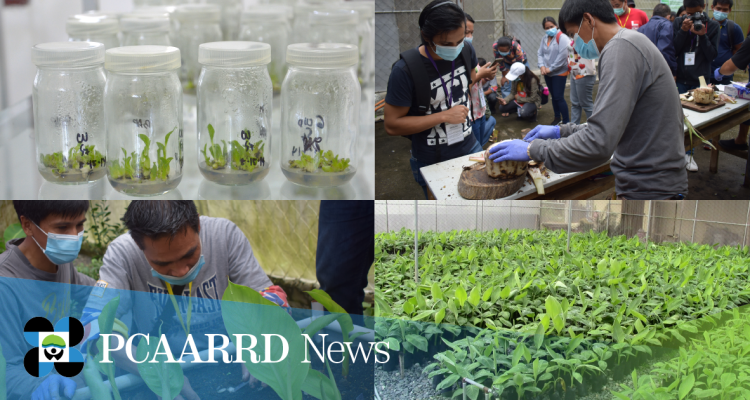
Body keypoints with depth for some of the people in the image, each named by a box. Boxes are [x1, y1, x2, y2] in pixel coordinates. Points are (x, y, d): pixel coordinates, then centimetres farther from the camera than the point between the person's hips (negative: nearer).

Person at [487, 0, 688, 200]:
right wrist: (561, 131, 18)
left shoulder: (621, 48, -17)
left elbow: (599, 144, -25)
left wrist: (533, 149, -15)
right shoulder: (634, 44, 16)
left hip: (648, 190, -10)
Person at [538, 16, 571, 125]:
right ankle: (557, 117, 32)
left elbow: (563, 56, -21)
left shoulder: (562, 38, -14)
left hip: (559, 73, -7)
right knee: (553, 96, 17)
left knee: (559, 97, -9)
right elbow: (540, 53, 9)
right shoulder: (545, 38, 8)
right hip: (548, 73, 7)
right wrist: (542, 66, -10)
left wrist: (551, 68, -17)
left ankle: (566, 121, -1)